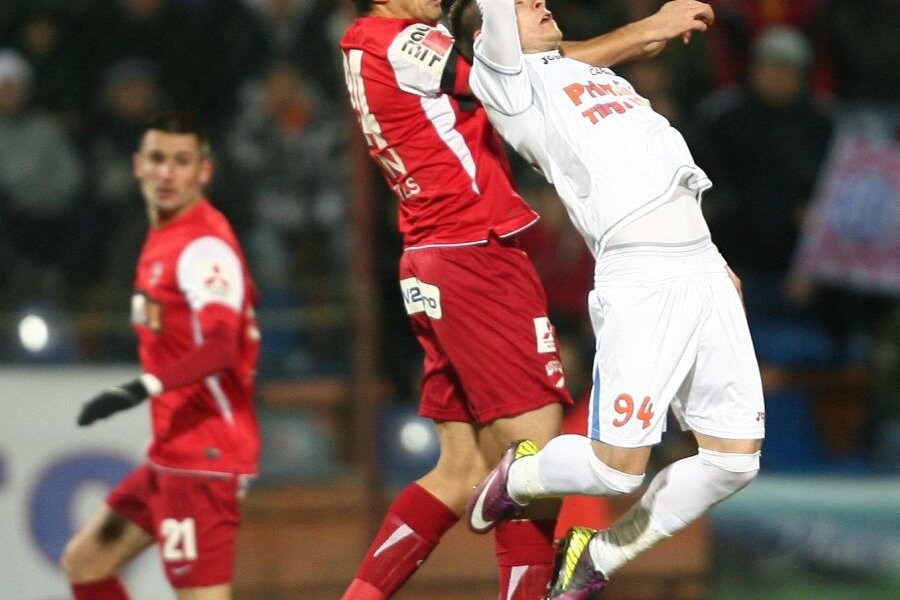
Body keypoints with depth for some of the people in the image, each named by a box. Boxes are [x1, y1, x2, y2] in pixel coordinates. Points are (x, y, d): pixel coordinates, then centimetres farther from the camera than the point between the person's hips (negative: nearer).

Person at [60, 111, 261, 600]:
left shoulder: (204, 246, -16)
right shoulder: (163, 238, 13)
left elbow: (221, 347, -30)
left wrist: (145, 388, -41)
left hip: (203, 455, -10)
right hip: (172, 452, 10)